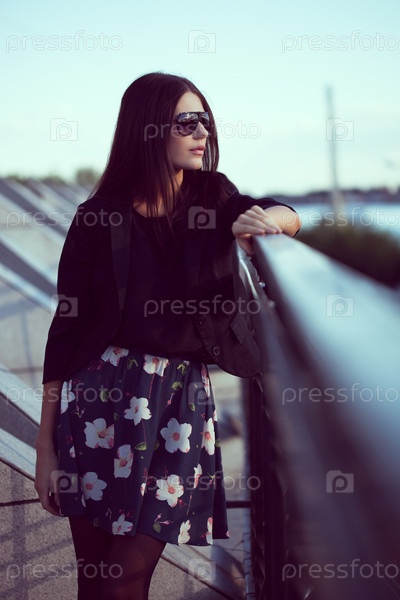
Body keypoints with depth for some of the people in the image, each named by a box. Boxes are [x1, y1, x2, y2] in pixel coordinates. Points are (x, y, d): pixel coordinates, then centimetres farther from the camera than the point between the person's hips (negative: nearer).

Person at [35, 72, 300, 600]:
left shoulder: (212, 199, 8)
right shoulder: (100, 218, -2)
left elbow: (288, 217, -1)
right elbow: (67, 326, -1)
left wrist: (268, 219, -28)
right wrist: (46, 447, -3)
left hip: (182, 401, 2)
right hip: (103, 397, -1)